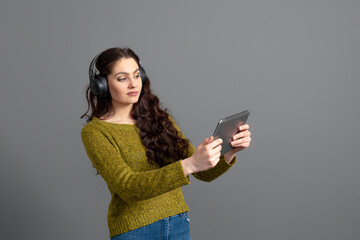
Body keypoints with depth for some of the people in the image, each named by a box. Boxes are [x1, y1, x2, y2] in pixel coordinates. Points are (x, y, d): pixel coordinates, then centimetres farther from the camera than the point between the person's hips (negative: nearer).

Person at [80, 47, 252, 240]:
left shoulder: (158, 119, 6)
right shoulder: (94, 132, -9)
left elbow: (205, 173, 3)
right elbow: (127, 187, -22)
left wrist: (231, 151, -17)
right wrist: (189, 165, -33)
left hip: (179, 224, 4)